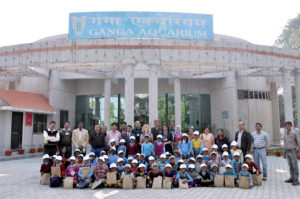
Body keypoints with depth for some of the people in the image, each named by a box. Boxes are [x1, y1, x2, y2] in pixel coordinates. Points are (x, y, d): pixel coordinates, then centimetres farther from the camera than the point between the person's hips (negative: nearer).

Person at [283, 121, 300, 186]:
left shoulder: (294, 133, -12)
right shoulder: (285, 134, 10)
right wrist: (285, 153, 16)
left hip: (293, 151, -7)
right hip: (287, 152, 7)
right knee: (290, 166, 11)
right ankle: (292, 178, 18)